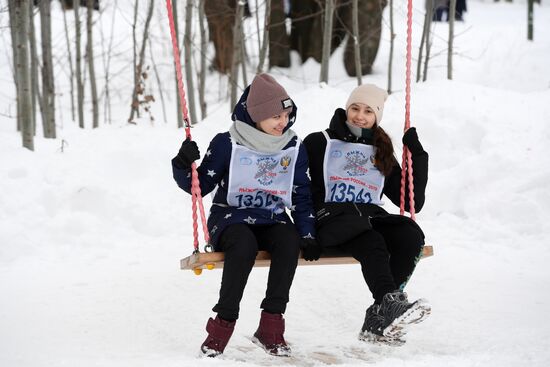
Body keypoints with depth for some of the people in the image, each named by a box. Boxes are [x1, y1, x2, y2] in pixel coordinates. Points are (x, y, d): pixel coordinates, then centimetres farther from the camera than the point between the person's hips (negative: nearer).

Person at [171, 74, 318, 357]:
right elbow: (200, 185, -1)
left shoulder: (294, 148, 6)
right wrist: (184, 166, -21)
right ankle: (223, 323, -30)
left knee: (289, 241, -33)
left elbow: (302, 195, 12)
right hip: (230, 217, -3)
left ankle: (271, 326, -29)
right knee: (244, 244, -38)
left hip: (272, 220, 3)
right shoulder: (227, 144, -5)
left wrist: (307, 234, 1)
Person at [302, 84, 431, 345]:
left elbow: (413, 202, 17)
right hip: (330, 224, -4)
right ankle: (390, 304, -57)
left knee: (411, 234, -29)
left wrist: (418, 155, 12)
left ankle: (378, 322, -34)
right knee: (371, 242, -37)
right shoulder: (319, 143, 14)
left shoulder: (383, 155, 24)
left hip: (370, 220, 4)